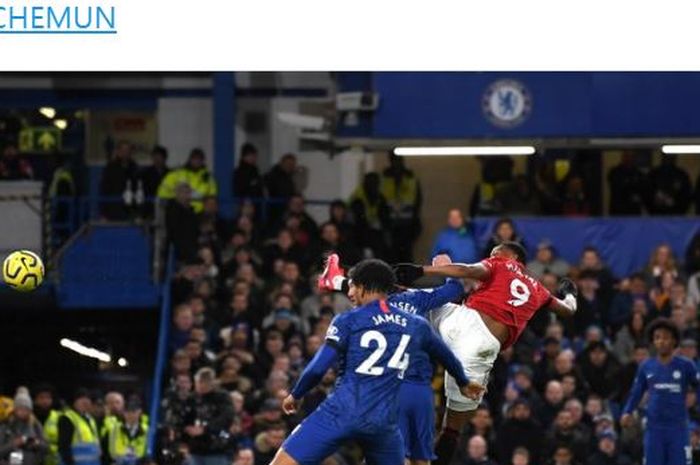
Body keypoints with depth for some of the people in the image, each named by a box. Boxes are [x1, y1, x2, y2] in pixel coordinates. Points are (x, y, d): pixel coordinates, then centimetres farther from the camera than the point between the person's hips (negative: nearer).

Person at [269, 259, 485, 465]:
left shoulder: (347, 321, 2)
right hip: (384, 420, 4)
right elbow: (445, 355, 34)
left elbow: (317, 369, -3)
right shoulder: (416, 326, 15)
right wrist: (464, 383, 54)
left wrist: (295, 395, 16)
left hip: (342, 411, -4)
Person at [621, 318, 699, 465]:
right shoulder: (646, 367, 7)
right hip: (654, 429, 2)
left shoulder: (685, 366, 1)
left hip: (678, 429, -2)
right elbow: (636, 392, 14)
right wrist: (627, 412, -1)